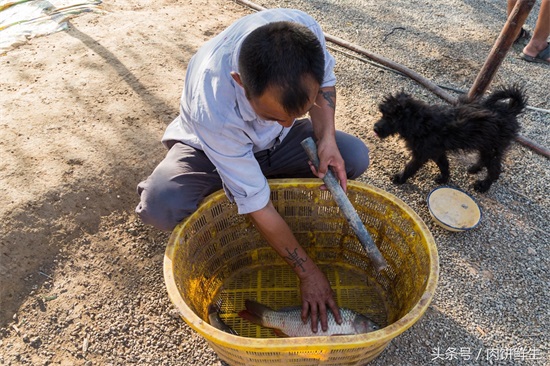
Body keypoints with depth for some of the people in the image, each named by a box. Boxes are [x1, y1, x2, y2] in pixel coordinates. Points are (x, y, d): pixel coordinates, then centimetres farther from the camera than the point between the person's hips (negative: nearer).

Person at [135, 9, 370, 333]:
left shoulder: (304, 31, -31)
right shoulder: (213, 107, -42)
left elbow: (326, 81, -6)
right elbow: (257, 205, -33)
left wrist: (327, 139, -23)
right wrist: (308, 272, -25)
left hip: (275, 143, 5)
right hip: (209, 145, -4)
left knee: (355, 157, -16)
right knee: (161, 206, -32)